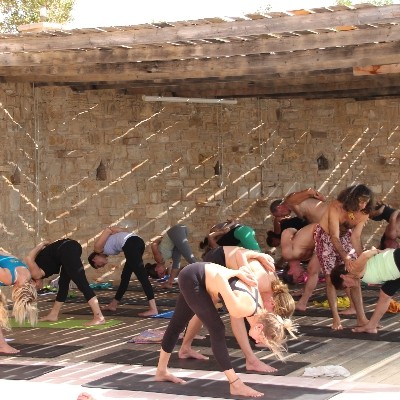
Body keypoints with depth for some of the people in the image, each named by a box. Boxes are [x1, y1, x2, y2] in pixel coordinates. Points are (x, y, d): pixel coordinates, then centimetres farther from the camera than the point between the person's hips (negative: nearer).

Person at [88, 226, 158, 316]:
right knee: (125, 276, 20)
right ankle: (113, 304, 33)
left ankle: (153, 309, -18)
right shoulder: (105, 249, 32)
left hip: (130, 244, -9)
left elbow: (108, 230, 3)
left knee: (141, 276, -12)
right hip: (138, 241, 9)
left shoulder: (98, 247, 11)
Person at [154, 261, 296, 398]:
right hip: (191, 278, -9)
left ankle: (161, 371, 37)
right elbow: (219, 278, -28)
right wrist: (237, 272, -14)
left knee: (177, 325, 22)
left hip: (198, 277, 9)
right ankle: (235, 384, -5)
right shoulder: (242, 309, -29)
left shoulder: (257, 304, -3)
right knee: (217, 330, -10)